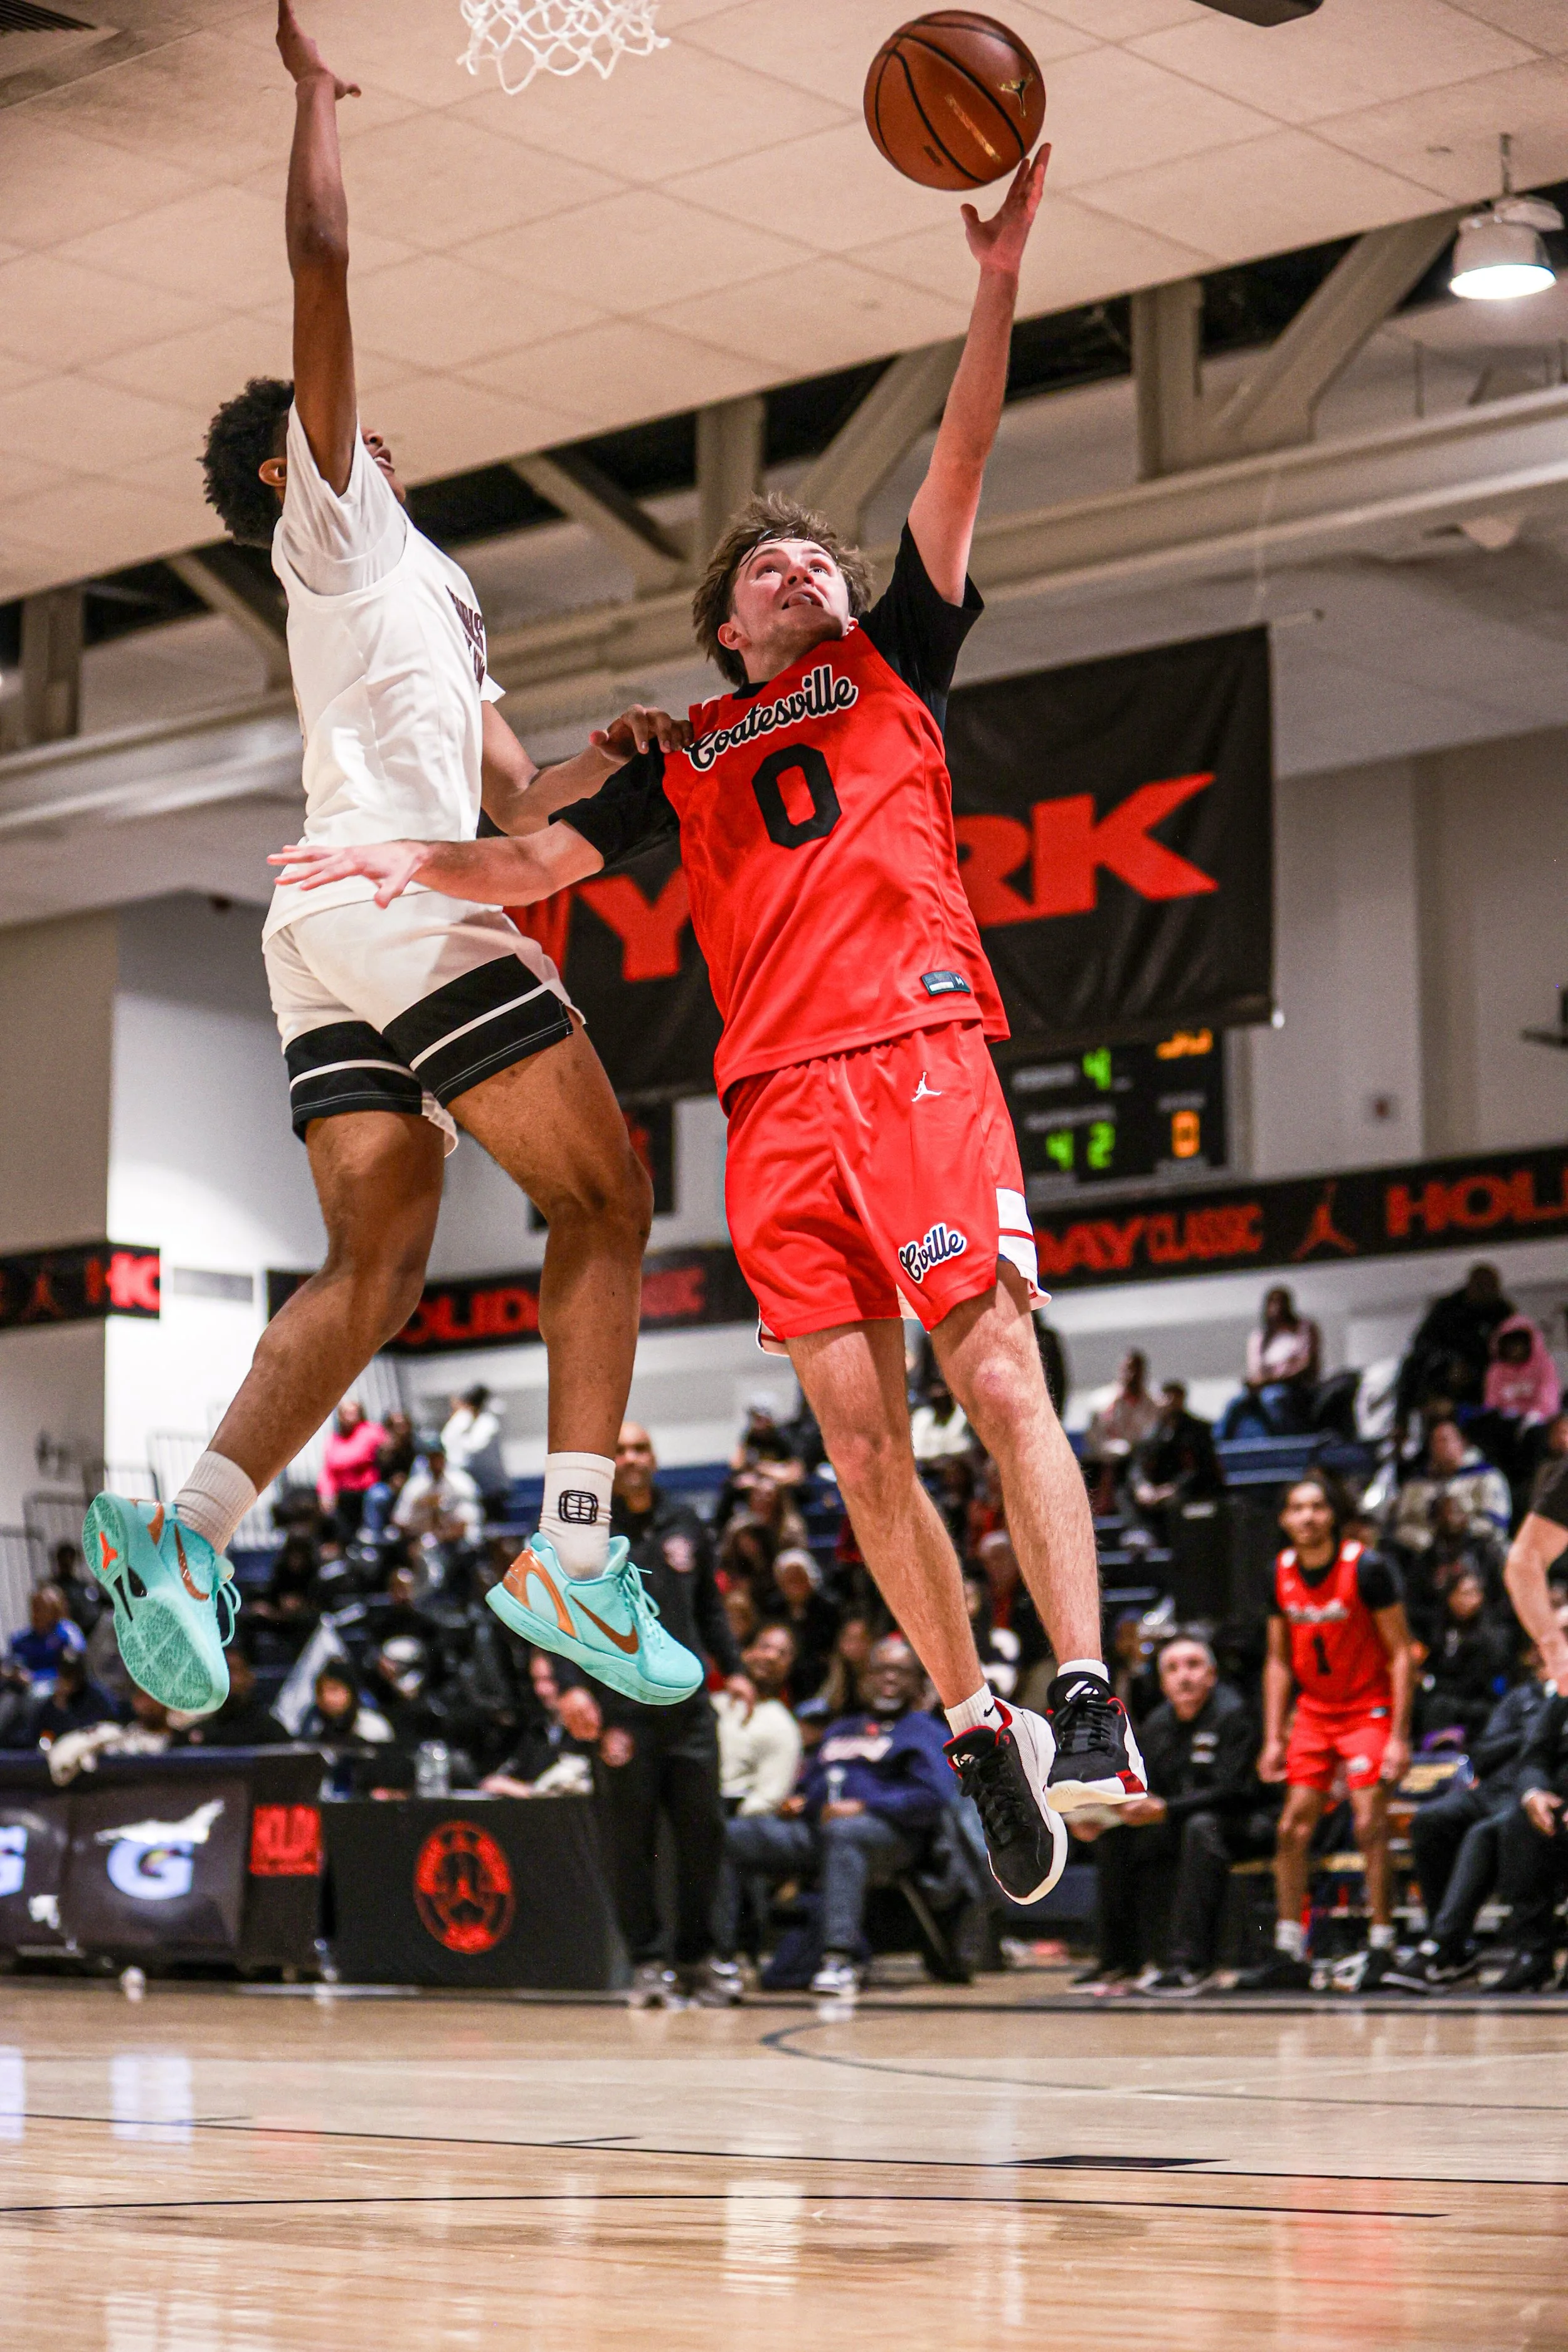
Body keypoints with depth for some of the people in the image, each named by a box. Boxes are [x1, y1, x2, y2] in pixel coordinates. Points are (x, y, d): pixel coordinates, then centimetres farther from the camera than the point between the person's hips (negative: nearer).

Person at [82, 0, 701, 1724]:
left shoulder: (423, 597, 34)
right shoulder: (337, 520, 9)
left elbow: (514, 798, 33)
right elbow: (321, 259, -2)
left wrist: (609, 757, 16)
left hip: (338, 932, 8)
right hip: (396, 893, -8)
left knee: (371, 1274, -2)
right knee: (605, 1201, -7)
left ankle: (187, 1532, -17)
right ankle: (572, 1553, -15)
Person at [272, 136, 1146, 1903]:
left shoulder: (893, 662, 19)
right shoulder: (685, 762, 24)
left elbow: (959, 464, 9)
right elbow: (548, 860, 20)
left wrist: (997, 280, 0)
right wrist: (417, 863, 3)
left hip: (917, 1047, -3)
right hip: (775, 1095, 3)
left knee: (997, 1377, -14)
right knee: (859, 1437, -2)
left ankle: (1088, 1708, -17)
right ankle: (976, 1734, 3)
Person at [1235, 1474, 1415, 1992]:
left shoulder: (1366, 1569, -16)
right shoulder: (1281, 1574, 0)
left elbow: (1401, 1654, -13)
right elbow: (1279, 1660, 9)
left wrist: (1399, 1737, -18)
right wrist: (1273, 1740, 4)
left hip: (1369, 1710, -5)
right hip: (1314, 1712, 5)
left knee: (1370, 1827, -14)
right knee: (1293, 1828, 1)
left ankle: (1381, 1951, -7)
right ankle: (1290, 1957, 6)